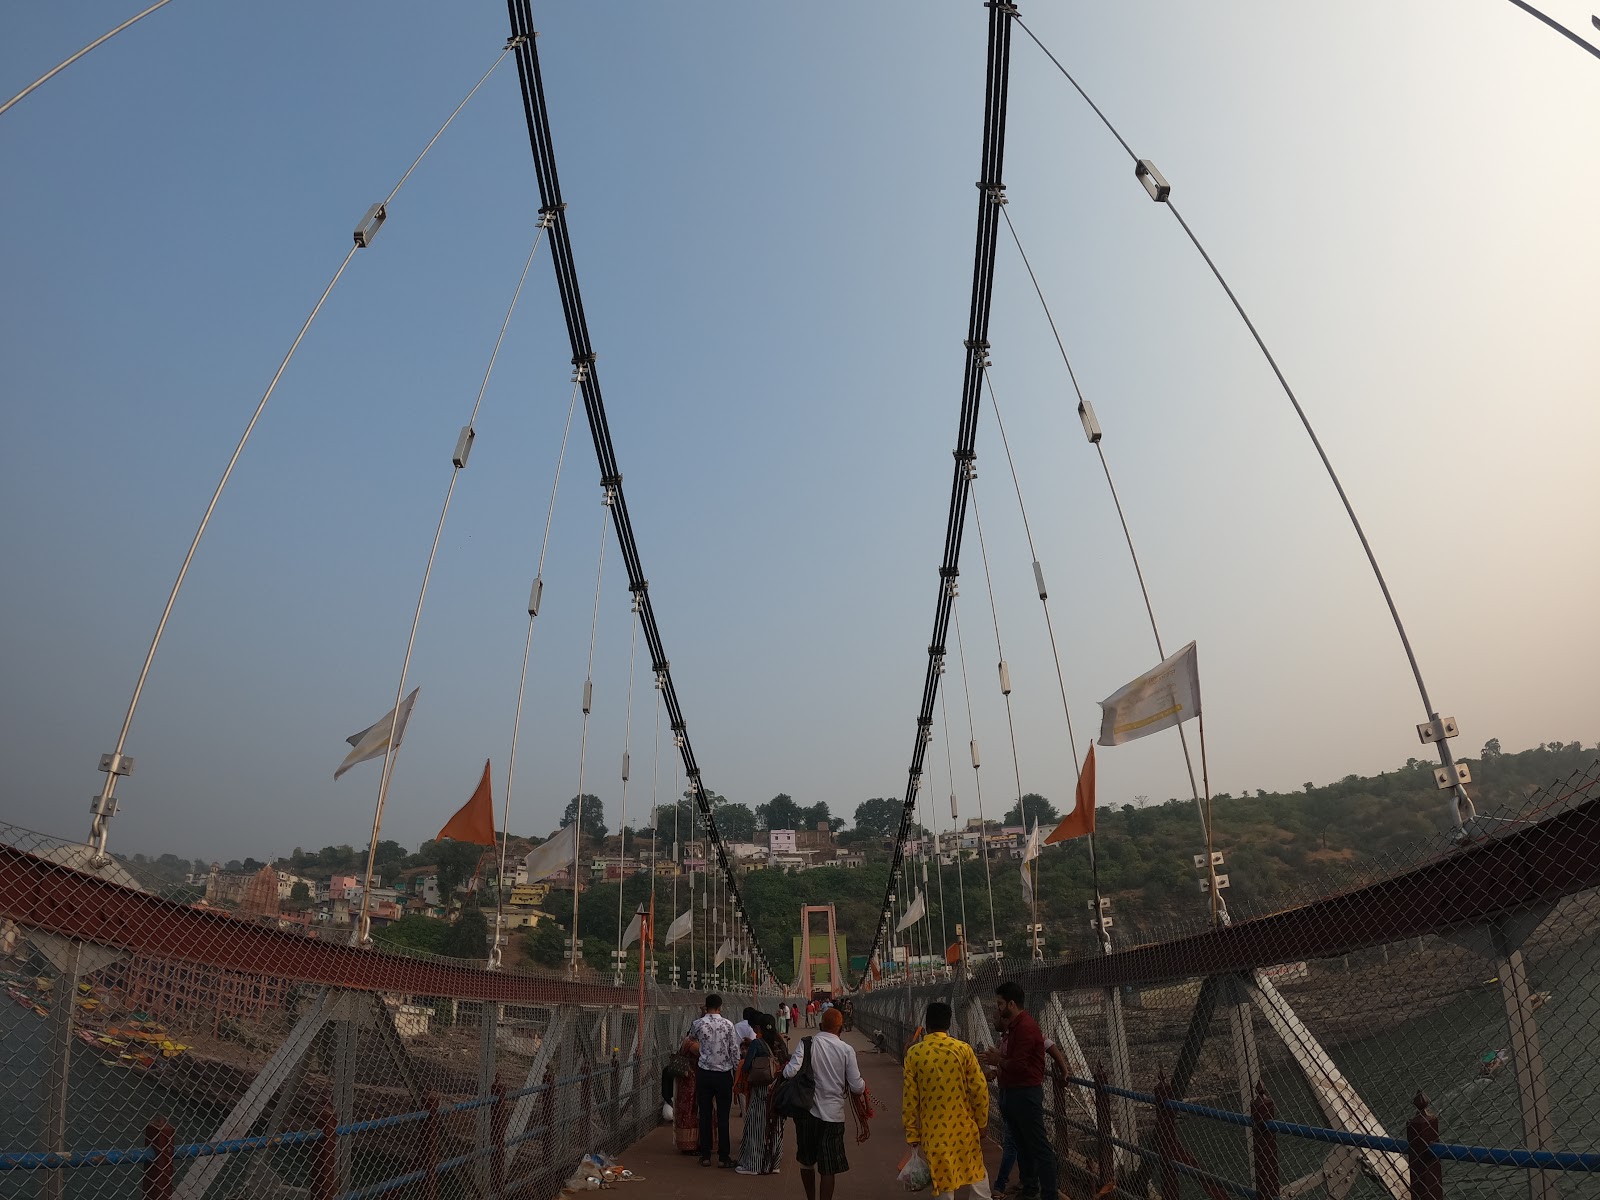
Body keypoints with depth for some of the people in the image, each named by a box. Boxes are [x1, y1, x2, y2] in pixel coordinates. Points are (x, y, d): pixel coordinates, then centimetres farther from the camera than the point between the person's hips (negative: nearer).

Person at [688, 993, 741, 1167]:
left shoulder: (698, 1024, -5)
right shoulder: (728, 1024, -9)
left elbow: (691, 1036, 18)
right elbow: (735, 1050, -7)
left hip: (704, 1073, 1)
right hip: (723, 1074, -1)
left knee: (705, 1115, 10)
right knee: (723, 1116, 6)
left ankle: (705, 1156, 16)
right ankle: (723, 1157, 10)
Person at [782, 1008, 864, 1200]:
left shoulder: (807, 1043, -8)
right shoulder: (846, 1050, -8)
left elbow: (790, 1072, -18)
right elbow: (857, 1087, -6)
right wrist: (863, 1085, 15)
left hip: (806, 1111, 2)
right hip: (833, 1114, -2)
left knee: (806, 1162, 22)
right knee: (828, 1168, 8)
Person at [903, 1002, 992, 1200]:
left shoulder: (914, 1054, -8)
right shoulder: (963, 1049, -9)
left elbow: (910, 1098, -5)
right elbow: (980, 1089, -6)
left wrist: (912, 1134, 4)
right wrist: (982, 1123, 8)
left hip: (934, 1131, 0)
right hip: (964, 1127, 1)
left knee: (943, 1183, 11)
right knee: (975, 1176, 20)